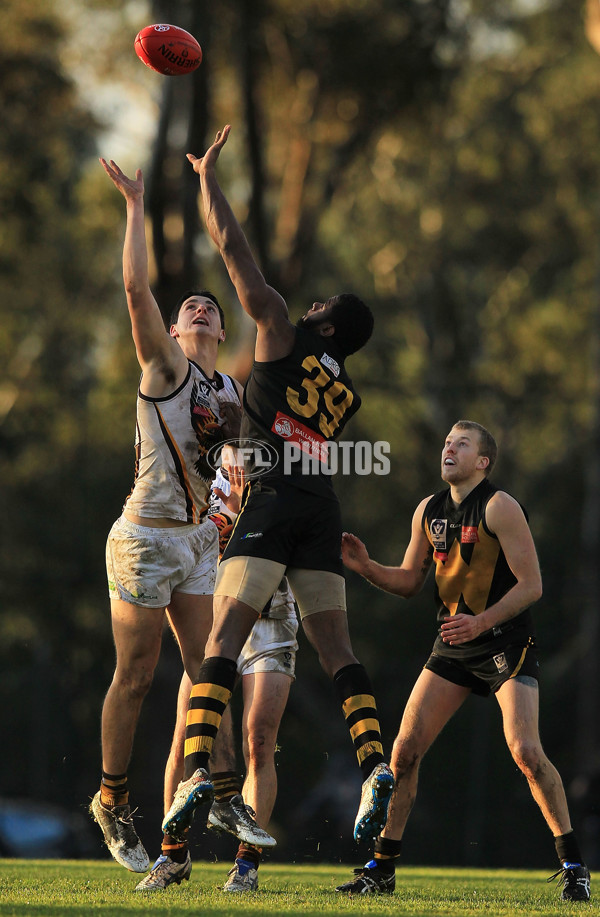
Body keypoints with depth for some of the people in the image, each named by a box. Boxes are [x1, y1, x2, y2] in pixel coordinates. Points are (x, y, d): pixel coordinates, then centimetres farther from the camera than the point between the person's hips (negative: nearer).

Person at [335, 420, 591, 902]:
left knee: (526, 751, -19)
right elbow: (409, 580, 16)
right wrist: (365, 566, -2)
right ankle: (382, 868, 6)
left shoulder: (500, 507, -13)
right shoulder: (429, 511, 7)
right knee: (405, 749, -3)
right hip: (452, 647, 6)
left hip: (506, 641, -6)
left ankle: (573, 864, -7)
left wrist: (481, 622, -25)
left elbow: (531, 585, -15)